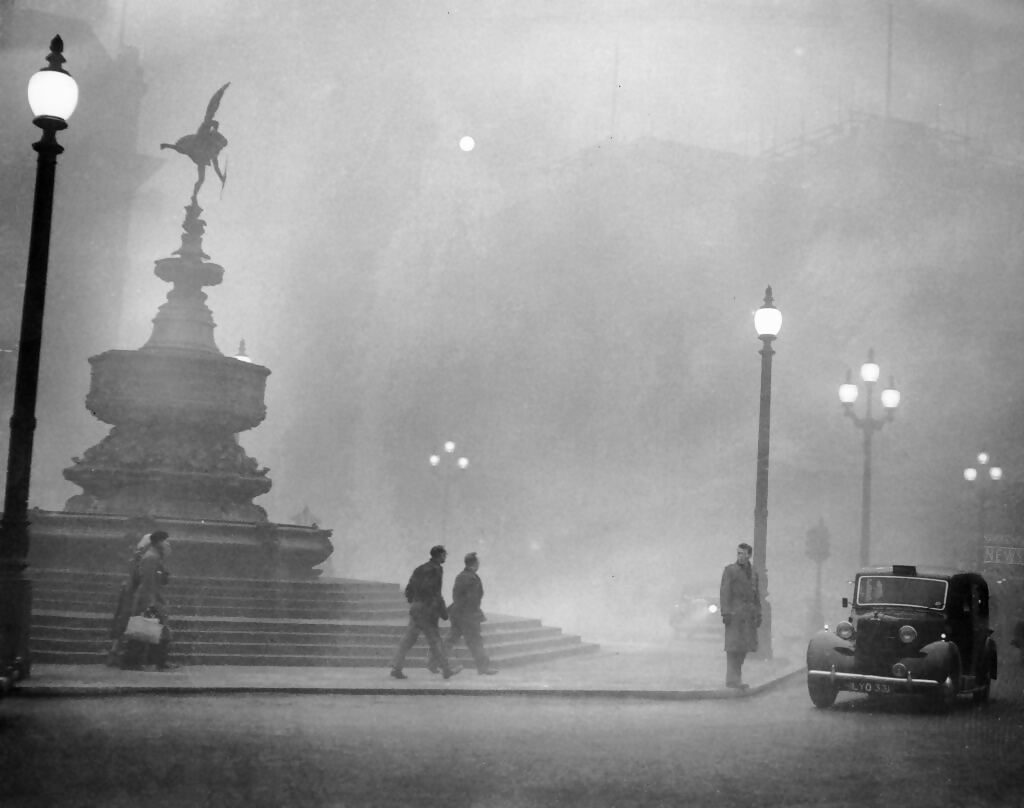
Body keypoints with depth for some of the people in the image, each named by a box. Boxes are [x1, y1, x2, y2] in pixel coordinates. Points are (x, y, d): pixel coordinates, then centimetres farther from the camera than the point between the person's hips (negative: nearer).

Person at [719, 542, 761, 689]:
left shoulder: (753, 573, 16)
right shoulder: (730, 570, 1)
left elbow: (756, 595, 19)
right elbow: (724, 592, -5)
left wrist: (758, 614, 12)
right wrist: (725, 612, -13)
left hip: (749, 615, 5)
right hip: (734, 613, -5)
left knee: (744, 647, 6)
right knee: (733, 647, -7)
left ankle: (736, 677, 15)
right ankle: (732, 679, -5)